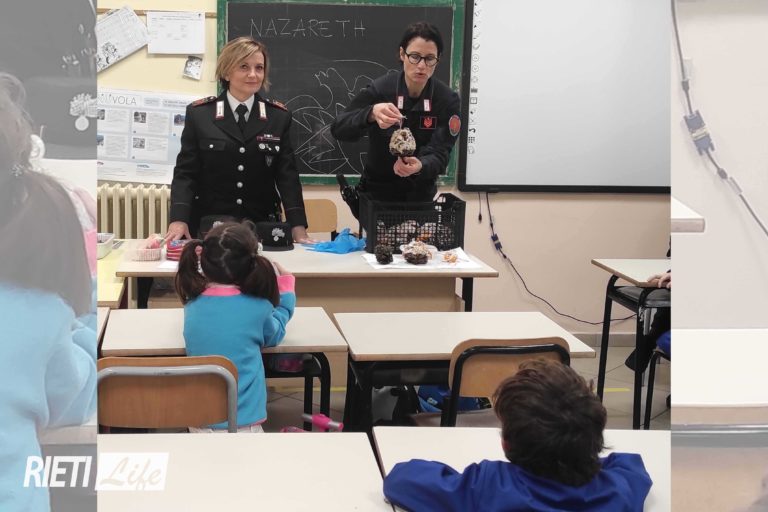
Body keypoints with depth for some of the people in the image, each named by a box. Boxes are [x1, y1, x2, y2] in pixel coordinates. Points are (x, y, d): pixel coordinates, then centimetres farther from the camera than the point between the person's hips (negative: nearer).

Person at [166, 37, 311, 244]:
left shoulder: (279, 116, 5)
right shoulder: (199, 114, 1)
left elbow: (287, 175, 1)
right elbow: (185, 172, -2)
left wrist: (298, 227, -11)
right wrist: (179, 220, -17)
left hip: (263, 228, 1)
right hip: (208, 227, -1)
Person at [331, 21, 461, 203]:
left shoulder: (448, 100, -14)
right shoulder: (380, 89, -17)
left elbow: (440, 153, -19)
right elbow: (338, 129, -22)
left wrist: (420, 166, -41)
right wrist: (371, 114, -41)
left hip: (420, 194, 1)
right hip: (377, 190, -1)